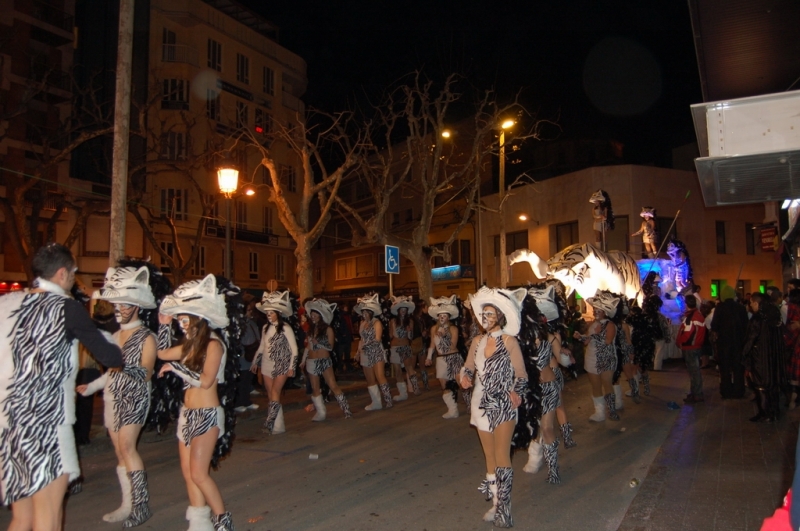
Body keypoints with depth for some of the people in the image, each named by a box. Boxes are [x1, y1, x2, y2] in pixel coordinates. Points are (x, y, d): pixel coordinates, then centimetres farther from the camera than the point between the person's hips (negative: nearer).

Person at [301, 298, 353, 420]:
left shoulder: (328, 329, -5)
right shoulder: (311, 329, 8)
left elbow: (330, 347, -8)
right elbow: (308, 346, 11)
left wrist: (318, 343, -20)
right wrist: (303, 360, 10)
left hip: (325, 361, -4)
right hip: (311, 362, 5)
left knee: (333, 386, -10)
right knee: (315, 388, 7)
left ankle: (346, 409, -4)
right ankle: (321, 412, 15)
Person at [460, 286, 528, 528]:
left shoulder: (509, 341, -11)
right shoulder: (478, 342, 4)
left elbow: (521, 376, -8)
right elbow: (468, 368, 14)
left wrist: (515, 393, -25)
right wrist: (465, 378, -8)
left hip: (503, 406, -5)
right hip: (482, 405, 6)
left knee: (502, 456, -7)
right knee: (489, 456, 14)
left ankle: (503, 508, -1)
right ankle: (496, 504, 27)